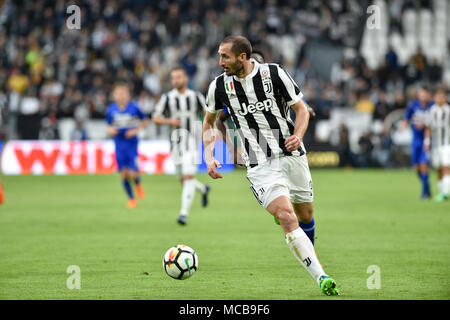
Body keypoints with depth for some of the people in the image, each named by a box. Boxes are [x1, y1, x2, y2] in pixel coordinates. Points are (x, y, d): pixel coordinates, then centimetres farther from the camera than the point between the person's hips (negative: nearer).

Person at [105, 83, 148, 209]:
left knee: (133, 174, -12)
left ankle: (138, 184, 24)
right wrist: (110, 130, -10)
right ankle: (131, 198, 19)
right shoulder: (111, 110, 0)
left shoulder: (134, 107, -7)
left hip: (131, 143, -2)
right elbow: (108, 126, 12)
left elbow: (144, 121, 6)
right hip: (119, 145, 2)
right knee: (124, 174, 0)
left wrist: (136, 130, -8)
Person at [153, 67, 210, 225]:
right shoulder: (167, 97, 3)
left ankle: (184, 213, -18)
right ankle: (203, 189, 43)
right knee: (184, 181, 11)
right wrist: (169, 121, -15)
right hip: (175, 142, 3)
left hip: (191, 142, -3)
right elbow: (156, 118, 4)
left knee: (188, 177, -17)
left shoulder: (196, 97, 2)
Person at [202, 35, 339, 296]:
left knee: (305, 216, 11)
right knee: (288, 219, -20)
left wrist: (298, 136, -18)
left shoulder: (274, 74, -6)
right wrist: (209, 156, 3)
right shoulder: (220, 86, 0)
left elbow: (302, 109, 1)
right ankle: (322, 278, -24)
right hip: (260, 165, -1)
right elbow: (209, 121, 17)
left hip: (292, 155, 1)